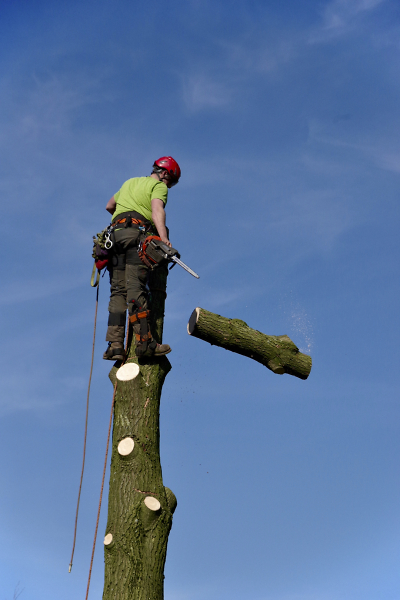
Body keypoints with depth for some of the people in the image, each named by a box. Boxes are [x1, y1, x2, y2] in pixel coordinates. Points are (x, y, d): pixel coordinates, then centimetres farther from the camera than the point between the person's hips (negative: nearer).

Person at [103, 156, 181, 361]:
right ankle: (144, 342, -24)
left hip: (116, 235, 6)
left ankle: (114, 345, -10)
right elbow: (157, 210, -12)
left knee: (118, 290, 0)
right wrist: (164, 238, -26)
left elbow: (109, 206, 45)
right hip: (138, 234, -6)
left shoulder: (129, 182, 31)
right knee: (136, 287, -17)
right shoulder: (158, 186, 9)